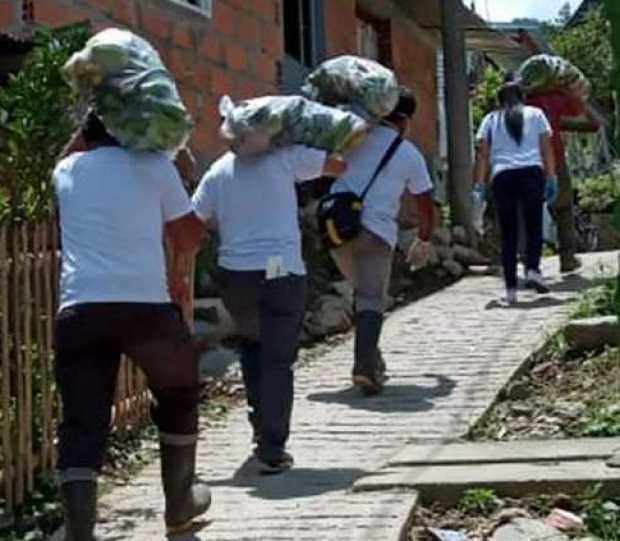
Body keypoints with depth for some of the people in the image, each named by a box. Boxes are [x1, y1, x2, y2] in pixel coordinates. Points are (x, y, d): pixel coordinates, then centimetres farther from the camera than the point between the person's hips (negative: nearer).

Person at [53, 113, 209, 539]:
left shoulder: (67, 171, 17)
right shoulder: (154, 165, 8)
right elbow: (186, 242, 14)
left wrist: (90, 127, 37)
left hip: (79, 311, 2)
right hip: (146, 307, -2)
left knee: (83, 425, 2)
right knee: (178, 403, 22)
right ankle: (179, 506, 36)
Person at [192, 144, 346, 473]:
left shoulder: (217, 172, 6)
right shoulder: (284, 157, -2)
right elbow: (340, 166, 4)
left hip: (235, 274, 3)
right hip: (283, 273, -3)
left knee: (251, 343, 27)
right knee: (278, 360, 4)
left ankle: (261, 428, 26)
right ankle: (272, 451, 0)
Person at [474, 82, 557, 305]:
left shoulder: (491, 119, 17)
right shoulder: (535, 114, 16)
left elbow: (483, 154, 7)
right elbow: (546, 148, 8)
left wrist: (480, 184, 7)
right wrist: (552, 178, 7)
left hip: (502, 176, 1)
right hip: (532, 172, -1)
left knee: (508, 234, 4)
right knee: (534, 227, 7)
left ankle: (511, 290, 2)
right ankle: (533, 269, -17)